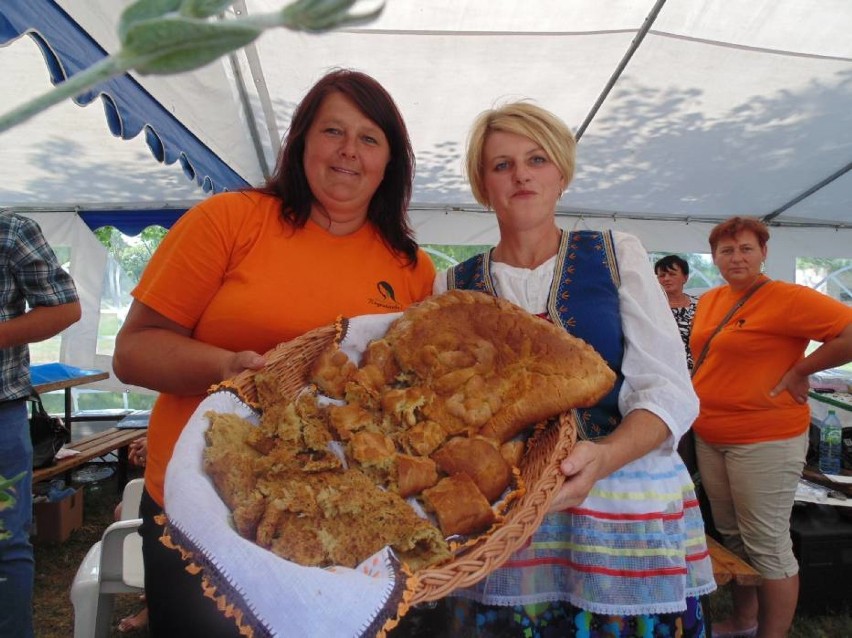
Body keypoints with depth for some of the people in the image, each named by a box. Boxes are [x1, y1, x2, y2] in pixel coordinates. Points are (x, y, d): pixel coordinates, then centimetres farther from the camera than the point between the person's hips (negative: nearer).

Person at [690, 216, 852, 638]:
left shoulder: (786, 298, -14)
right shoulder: (708, 301, 9)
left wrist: (799, 371, -16)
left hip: (765, 441, -8)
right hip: (710, 437, 8)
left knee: (767, 546, 3)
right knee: (731, 537, 19)